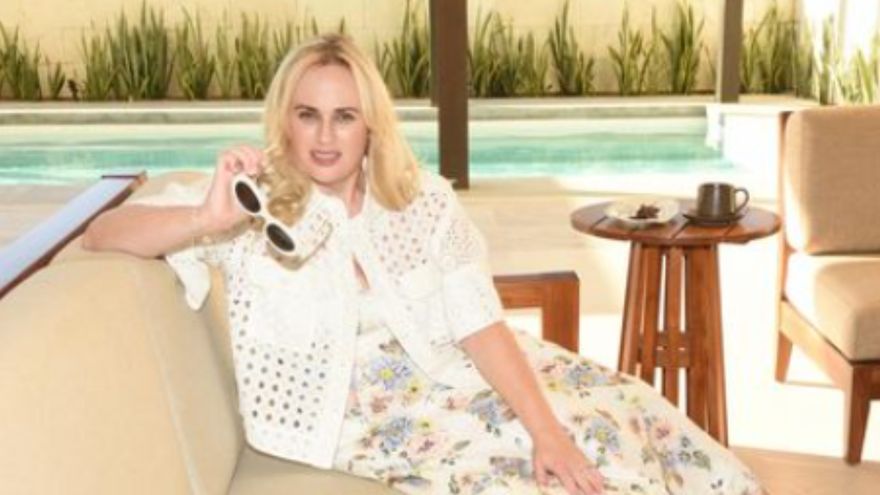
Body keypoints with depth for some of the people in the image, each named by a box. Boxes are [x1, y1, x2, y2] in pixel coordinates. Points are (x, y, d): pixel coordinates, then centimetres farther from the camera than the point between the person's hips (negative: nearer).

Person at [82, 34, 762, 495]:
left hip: (450, 376, 4)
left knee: (621, 417, -6)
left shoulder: (425, 200, -4)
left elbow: (483, 327, -8)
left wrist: (549, 430, -20)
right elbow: (100, 236, -17)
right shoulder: (256, 204, -11)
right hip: (357, 409, -3)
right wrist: (207, 219, -36)